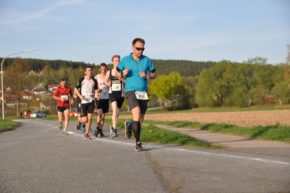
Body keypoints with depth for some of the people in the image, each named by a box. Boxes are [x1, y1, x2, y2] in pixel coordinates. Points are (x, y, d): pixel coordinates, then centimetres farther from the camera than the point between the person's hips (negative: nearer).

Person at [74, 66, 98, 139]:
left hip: (91, 101, 2)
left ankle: (87, 133, 6)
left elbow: (96, 89, 17)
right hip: (83, 101, -2)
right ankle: (80, 121, 33)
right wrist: (80, 96, -15)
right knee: (85, 119, -4)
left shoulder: (94, 80, 4)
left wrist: (96, 94, -5)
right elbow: (75, 89, 1)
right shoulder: (82, 80, -3)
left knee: (89, 118, -7)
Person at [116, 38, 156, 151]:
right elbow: (117, 73, 13)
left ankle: (130, 127, 43)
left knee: (140, 120, 9)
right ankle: (138, 142, -16)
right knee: (137, 114, -24)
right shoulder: (125, 60, 2)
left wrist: (147, 76, -10)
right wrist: (123, 74, -9)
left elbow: (154, 74, 11)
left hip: (143, 93, 3)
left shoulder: (147, 60, 5)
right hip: (130, 91, -3)